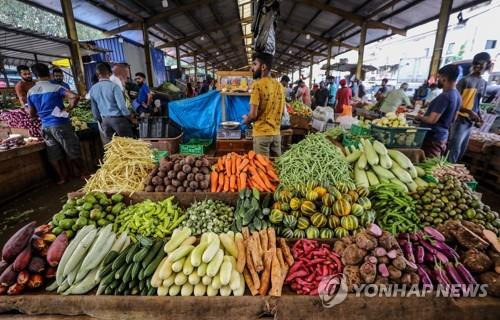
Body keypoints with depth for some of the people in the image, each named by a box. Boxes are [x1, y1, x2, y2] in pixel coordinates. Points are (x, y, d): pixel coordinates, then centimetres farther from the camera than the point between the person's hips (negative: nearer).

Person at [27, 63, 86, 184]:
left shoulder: (31, 92, 6)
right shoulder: (55, 87, -9)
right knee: (73, 151, 4)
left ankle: (61, 178, 18)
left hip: (45, 126, 5)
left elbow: (32, 113, 12)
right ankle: (84, 174, 12)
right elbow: (75, 96, -25)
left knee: (54, 155, 10)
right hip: (60, 124, -5)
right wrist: (68, 109, -12)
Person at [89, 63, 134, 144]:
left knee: (108, 144, 12)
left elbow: (94, 109, 12)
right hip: (118, 118, -6)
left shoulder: (92, 89, 5)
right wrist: (129, 117, -4)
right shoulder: (113, 86, -13)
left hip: (105, 120, 6)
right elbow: (121, 105, -16)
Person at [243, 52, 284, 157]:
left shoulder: (257, 84, -13)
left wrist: (246, 119, 3)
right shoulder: (279, 85, 7)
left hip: (261, 133, -6)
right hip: (276, 133, 6)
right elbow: (282, 112, 14)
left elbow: (253, 114, -17)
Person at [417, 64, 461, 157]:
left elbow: (432, 120, -26)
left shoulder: (444, 96, -21)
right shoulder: (457, 95, 11)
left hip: (432, 138, -10)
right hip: (442, 136, 10)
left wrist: (420, 117, -6)